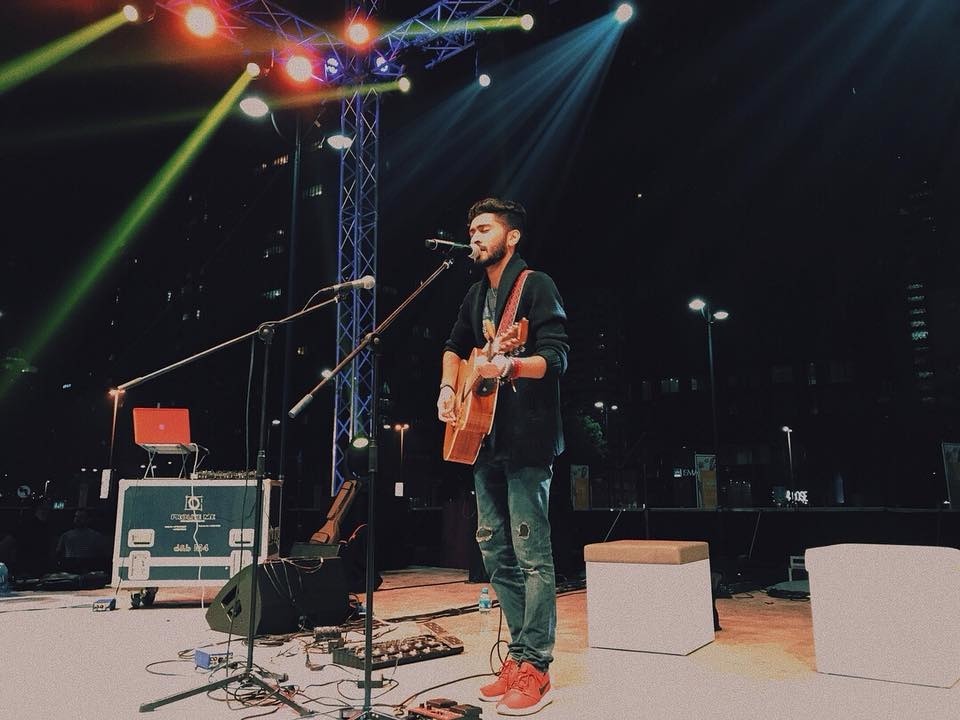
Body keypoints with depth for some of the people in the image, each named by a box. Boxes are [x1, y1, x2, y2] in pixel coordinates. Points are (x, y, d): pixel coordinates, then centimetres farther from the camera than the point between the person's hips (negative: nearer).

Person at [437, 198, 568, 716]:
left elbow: (557, 357, -14)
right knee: (494, 548, 10)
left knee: (531, 552, -6)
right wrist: (448, 388, 13)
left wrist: (509, 366, -31)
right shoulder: (477, 295, 18)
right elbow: (455, 345, 30)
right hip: (485, 437, 9)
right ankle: (519, 654, 22)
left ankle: (535, 668, 4)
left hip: (526, 439, -8)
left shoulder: (535, 285, -6)